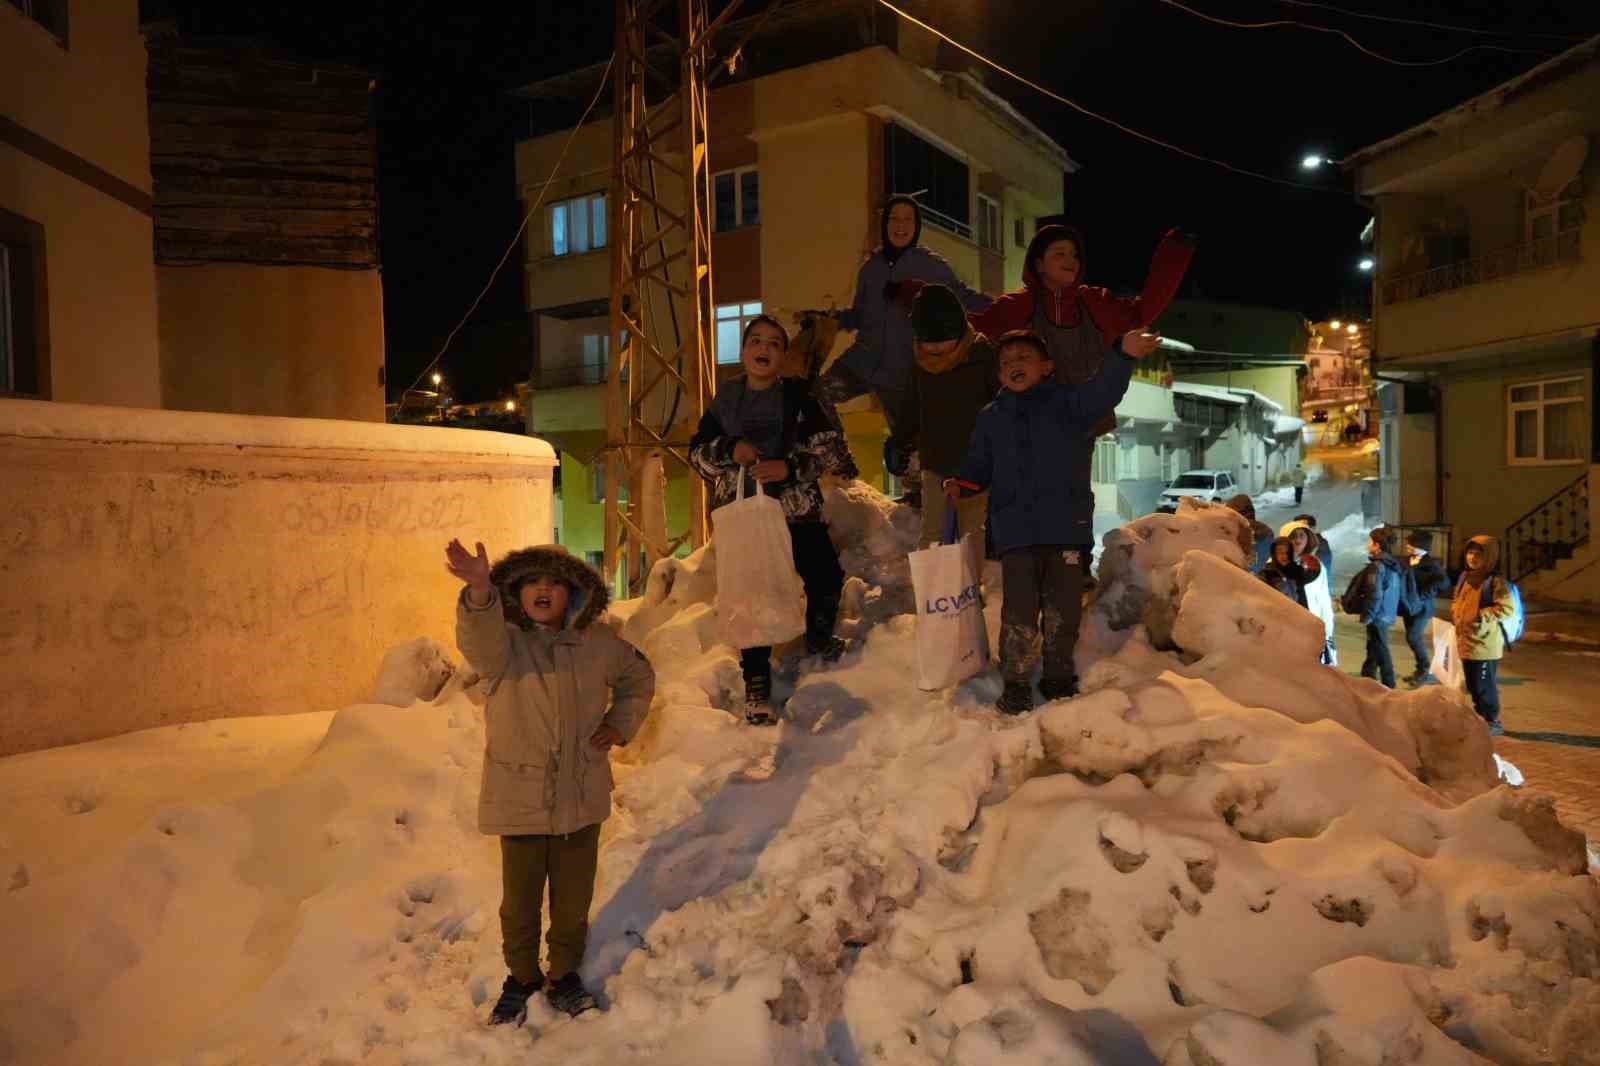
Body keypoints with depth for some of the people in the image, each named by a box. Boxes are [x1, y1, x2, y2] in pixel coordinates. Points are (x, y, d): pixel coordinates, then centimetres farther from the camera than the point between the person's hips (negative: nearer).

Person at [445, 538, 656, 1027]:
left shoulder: (599, 644, -2)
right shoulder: (503, 641, -10)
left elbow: (640, 677, 17)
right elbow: (478, 640, -36)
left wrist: (620, 725, 3)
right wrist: (480, 591, -57)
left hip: (581, 799, 2)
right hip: (519, 799, -2)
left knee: (573, 899, 16)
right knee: (519, 901, 13)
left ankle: (565, 973, 39)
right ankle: (521, 977, 38)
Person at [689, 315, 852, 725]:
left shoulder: (798, 396, 0)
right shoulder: (726, 399, 5)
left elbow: (834, 450, -4)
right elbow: (697, 453, 9)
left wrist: (790, 467, -19)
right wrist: (730, 449, -11)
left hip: (798, 508, 0)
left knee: (826, 576, -4)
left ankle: (819, 637, 30)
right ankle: (756, 684, 15)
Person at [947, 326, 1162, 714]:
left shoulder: (1066, 400, 6)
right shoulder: (990, 417, 15)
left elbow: (1103, 391, -13)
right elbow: (980, 464, 20)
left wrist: (1122, 356, -32)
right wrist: (961, 482, -2)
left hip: (1066, 526, -1)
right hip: (1015, 532, 1)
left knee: (1063, 609, 5)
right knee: (1019, 611, -4)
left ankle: (1059, 677, 22)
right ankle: (1016, 683, 8)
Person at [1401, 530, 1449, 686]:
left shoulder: (1430, 563, -12)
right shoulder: (1410, 561, 10)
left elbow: (1444, 582, -22)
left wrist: (1423, 595, -20)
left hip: (1421, 607, -8)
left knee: (1413, 638, -12)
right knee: (1414, 639, 12)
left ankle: (1427, 670, 1)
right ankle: (1422, 670, 22)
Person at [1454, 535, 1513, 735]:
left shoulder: (1495, 581, -14)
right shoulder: (1465, 577, 11)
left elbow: (1507, 608, -21)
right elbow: (1456, 600, 24)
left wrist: (1482, 617, -23)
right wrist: (1456, 614, 6)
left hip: (1484, 644, -8)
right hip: (1465, 641, 8)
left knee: (1485, 686, -1)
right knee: (1472, 686, 17)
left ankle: (1492, 721, 11)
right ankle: (1479, 717, 30)